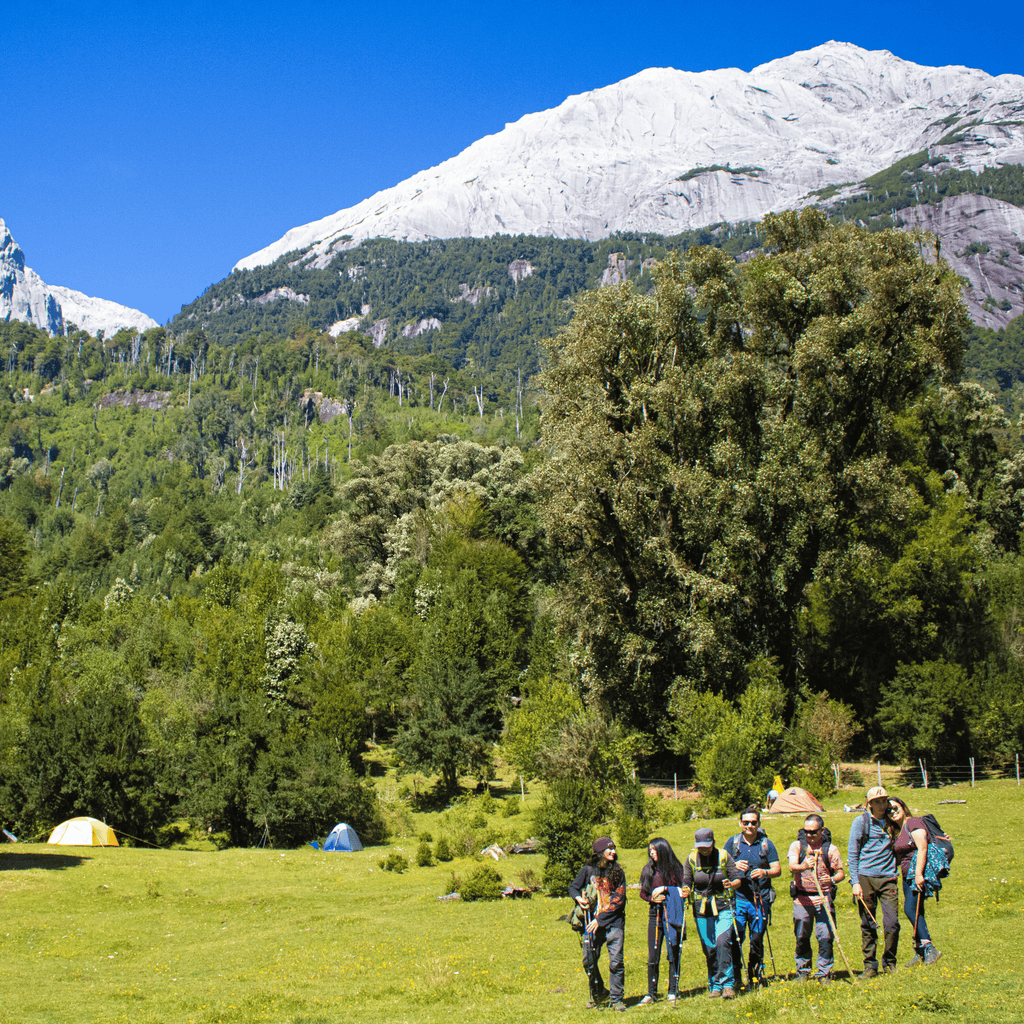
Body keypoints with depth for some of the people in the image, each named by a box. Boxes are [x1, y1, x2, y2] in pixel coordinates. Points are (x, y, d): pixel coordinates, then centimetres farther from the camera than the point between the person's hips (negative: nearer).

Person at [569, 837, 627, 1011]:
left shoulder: (618, 872, 4)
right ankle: (598, 993, 23)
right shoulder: (588, 870, 6)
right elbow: (573, 887, 15)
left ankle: (617, 998, 6)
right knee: (588, 960, 0)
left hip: (613, 922, -1)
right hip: (592, 922, 1)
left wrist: (600, 919, -9)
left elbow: (619, 899, -2)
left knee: (616, 961, -7)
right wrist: (578, 898, -9)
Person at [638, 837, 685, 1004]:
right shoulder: (648, 870, 12)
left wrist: (665, 889, -13)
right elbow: (642, 892, 14)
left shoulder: (675, 868, 0)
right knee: (653, 956, 1)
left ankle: (673, 992, 8)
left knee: (673, 953, -1)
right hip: (655, 914, 3)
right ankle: (651, 993, 8)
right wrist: (652, 898, -4)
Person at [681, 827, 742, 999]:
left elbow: (738, 879, -3)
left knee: (723, 942, -19)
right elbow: (687, 882, 6)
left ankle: (727, 985, -16)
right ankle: (714, 986, 16)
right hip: (701, 909, 2)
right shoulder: (691, 859, 2)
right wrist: (686, 890, -17)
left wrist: (732, 884, -25)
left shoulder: (723, 856, -4)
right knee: (709, 948, 4)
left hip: (723, 907, -2)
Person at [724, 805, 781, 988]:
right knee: (735, 939, -7)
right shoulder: (732, 842, 7)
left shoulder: (766, 844, 7)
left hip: (760, 900, 0)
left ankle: (756, 973, 19)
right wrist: (735, 866, -12)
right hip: (738, 898, 0)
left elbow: (777, 869, 4)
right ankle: (735, 976, 2)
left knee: (757, 939, 4)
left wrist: (765, 872, -17)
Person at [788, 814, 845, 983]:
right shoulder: (797, 845, 4)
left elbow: (840, 873, 7)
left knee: (825, 936, -6)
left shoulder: (830, 848, 5)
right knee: (802, 938, 7)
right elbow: (792, 867, -12)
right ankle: (803, 970, 24)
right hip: (802, 898, 1)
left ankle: (824, 972, 8)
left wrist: (832, 880, -16)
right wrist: (804, 866, -34)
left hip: (823, 898, -1)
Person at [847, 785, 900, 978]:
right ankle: (870, 966, 11)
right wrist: (855, 882, -6)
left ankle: (890, 963, 13)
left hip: (888, 877, 2)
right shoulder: (861, 821, 1)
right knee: (868, 925, 1)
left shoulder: (891, 822, 11)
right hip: (866, 877, -2)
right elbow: (852, 853, 1)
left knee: (892, 924, -4)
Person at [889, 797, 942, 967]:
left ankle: (929, 948, -15)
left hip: (918, 873, -9)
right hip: (908, 876, 9)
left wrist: (919, 873, -24)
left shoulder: (913, 823, -9)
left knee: (910, 909, -17)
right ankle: (920, 952, 11)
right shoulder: (898, 831, 18)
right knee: (915, 913, 7)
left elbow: (922, 848, -18)